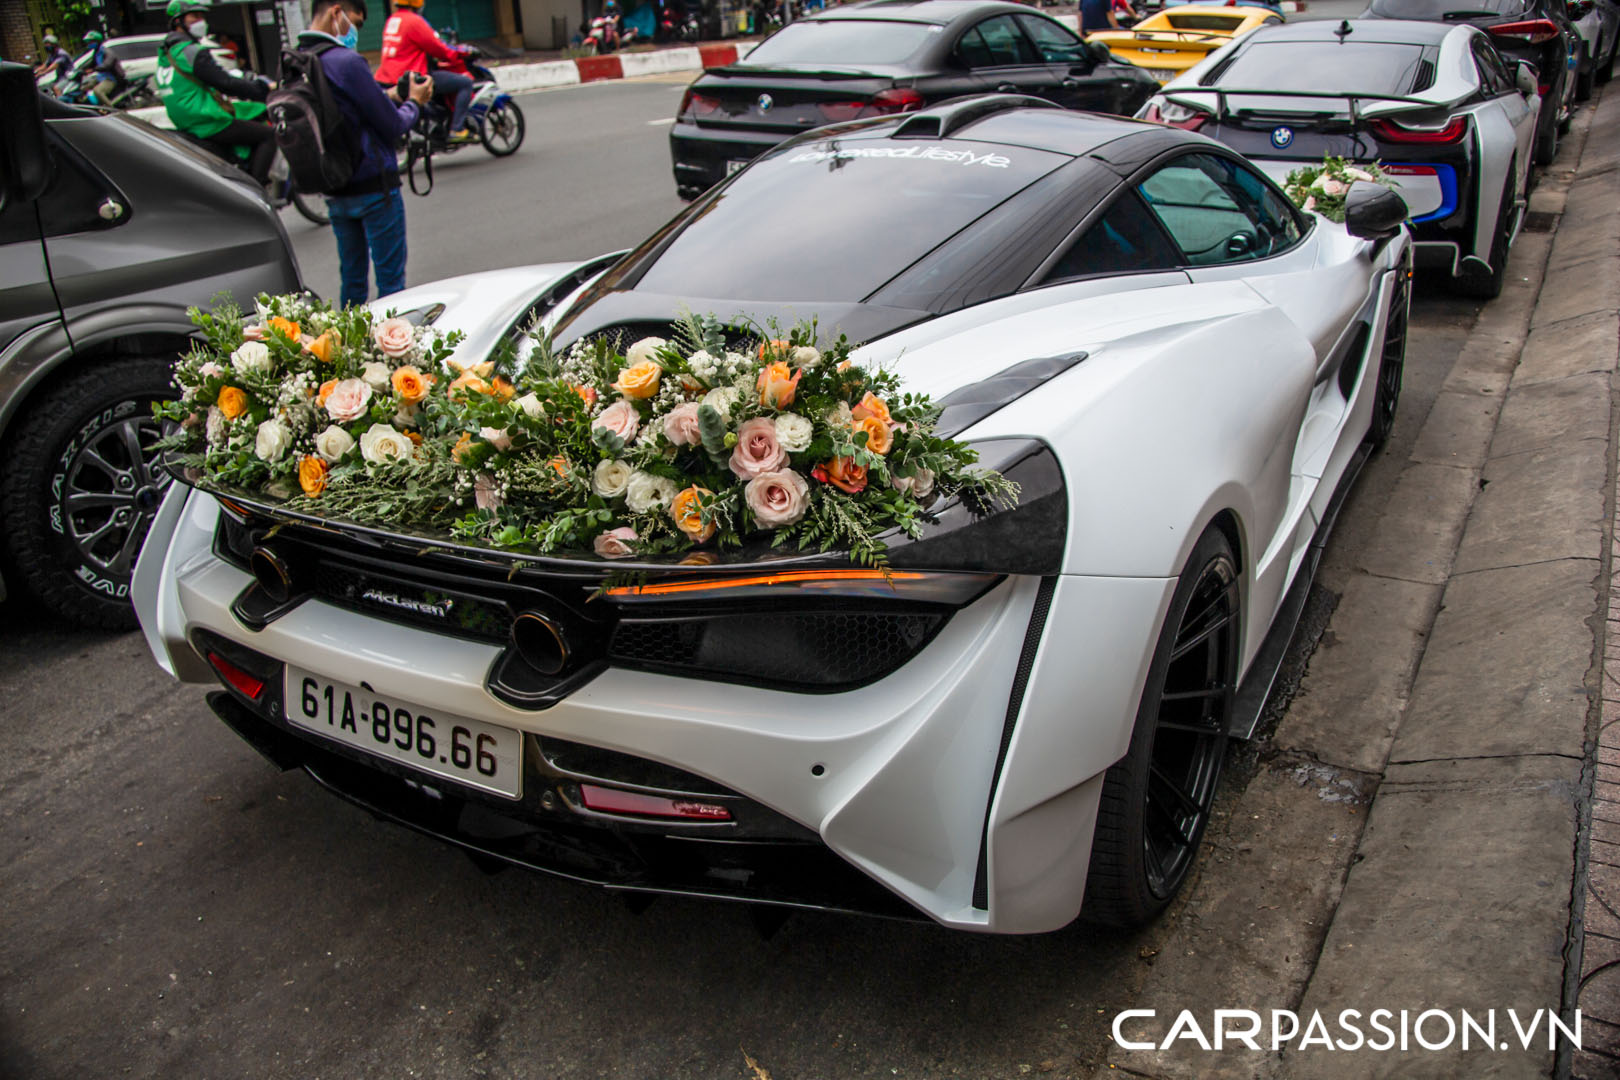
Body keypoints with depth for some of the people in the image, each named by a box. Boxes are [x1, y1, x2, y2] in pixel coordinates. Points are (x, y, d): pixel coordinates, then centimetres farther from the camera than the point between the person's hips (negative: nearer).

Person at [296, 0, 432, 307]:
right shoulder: (347, 62, -18)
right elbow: (392, 127, -15)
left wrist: (391, 98, 13)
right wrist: (414, 103, 4)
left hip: (334, 193, 8)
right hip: (374, 187, -8)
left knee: (351, 279, 17)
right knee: (391, 280, 0)